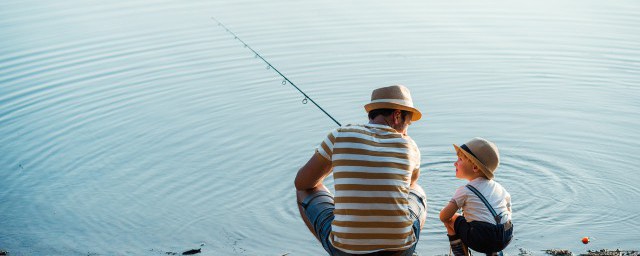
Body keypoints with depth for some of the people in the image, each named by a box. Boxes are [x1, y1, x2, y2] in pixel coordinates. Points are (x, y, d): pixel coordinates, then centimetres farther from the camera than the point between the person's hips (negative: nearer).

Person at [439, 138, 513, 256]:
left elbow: (444, 216, -1)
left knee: (451, 219, 13)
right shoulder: (498, 187, 15)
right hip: (506, 239, 6)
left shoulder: (465, 191, -2)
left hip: (481, 240, -6)